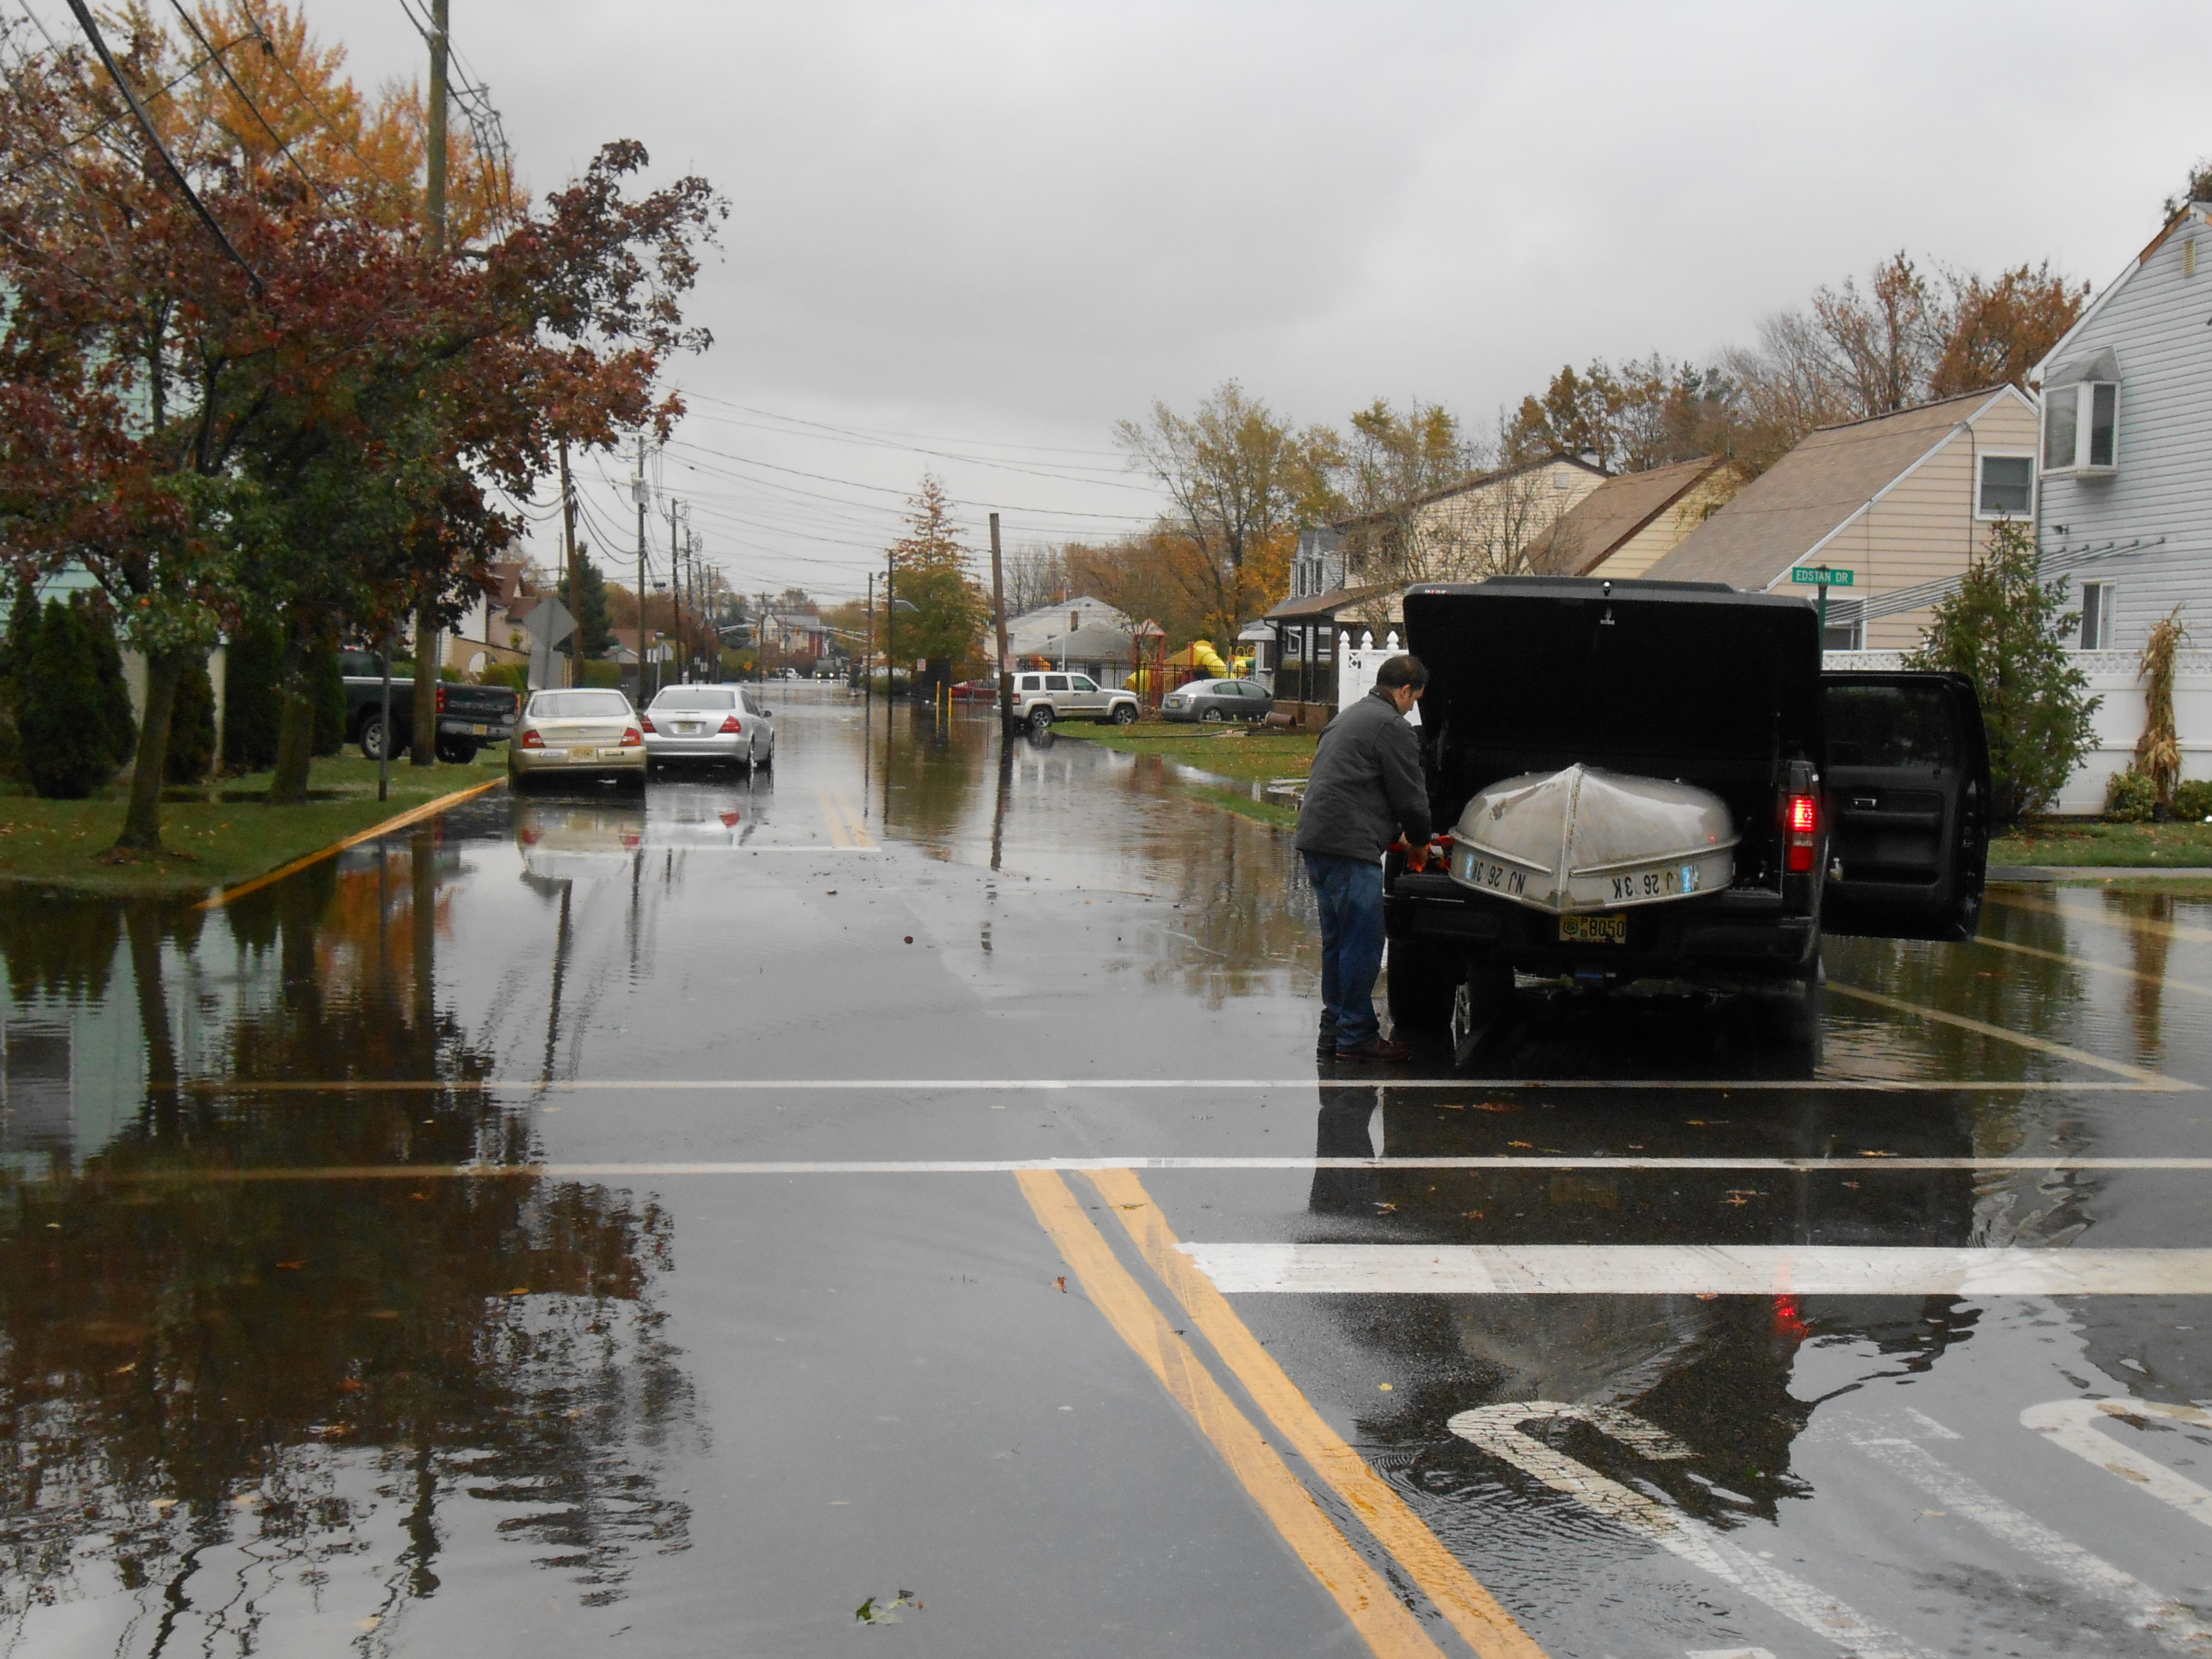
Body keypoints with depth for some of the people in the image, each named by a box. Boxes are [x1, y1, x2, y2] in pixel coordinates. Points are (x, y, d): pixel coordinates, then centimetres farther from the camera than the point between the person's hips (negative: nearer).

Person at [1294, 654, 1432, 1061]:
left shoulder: (1349, 718, 24)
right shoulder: (1392, 727, -8)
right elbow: (1410, 796, -6)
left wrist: (1394, 835, 26)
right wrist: (1419, 843, 12)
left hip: (1316, 840, 10)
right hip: (1350, 846, -10)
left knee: (1338, 941, 15)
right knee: (1363, 943, -5)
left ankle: (1334, 1033, 19)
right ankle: (1356, 1036, -2)